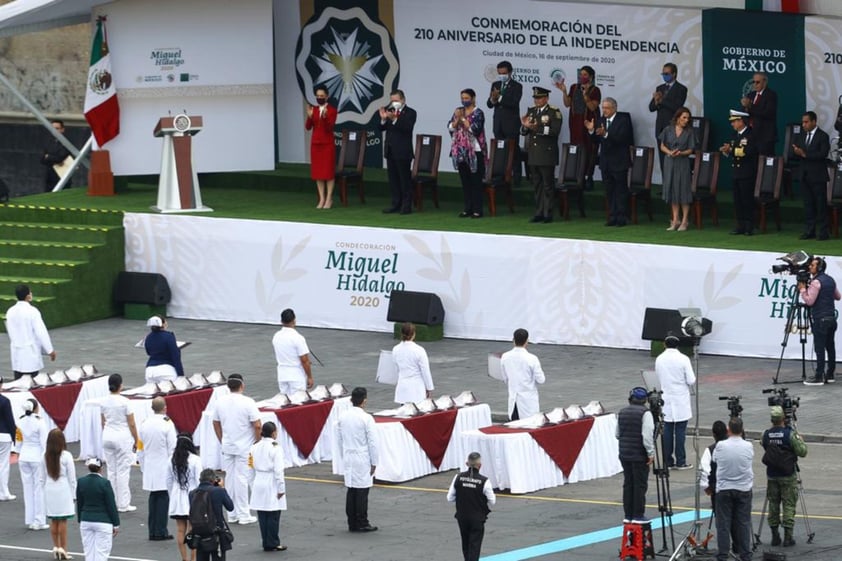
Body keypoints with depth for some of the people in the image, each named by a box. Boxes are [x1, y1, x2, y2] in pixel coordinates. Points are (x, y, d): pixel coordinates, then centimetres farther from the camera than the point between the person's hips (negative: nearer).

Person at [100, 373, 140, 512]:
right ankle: (123, 504, 1)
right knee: (123, 471, 0)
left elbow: (103, 422, 10)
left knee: (111, 471, 12)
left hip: (108, 436, 5)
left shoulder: (104, 401, 1)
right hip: (123, 437, -5)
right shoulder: (124, 402, -14)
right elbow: (132, 424, -10)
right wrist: (136, 440, 1)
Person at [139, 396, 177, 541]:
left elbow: (141, 448, 10)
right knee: (163, 497, 0)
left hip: (149, 466, 5)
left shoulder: (144, 424, 4)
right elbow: (172, 448, -11)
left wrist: (143, 466, 20)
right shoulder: (167, 423, -12)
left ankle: (152, 531, 12)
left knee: (153, 497, 12)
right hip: (164, 467, -5)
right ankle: (160, 531, -2)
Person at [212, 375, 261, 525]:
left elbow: (216, 423, 10)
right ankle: (243, 515, 4)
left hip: (227, 447, 4)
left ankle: (233, 514, 17)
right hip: (244, 448, -4)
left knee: (230, 479, 11)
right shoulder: (248, 403, -15)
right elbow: (257, 425, -16)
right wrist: (258, 442, -3)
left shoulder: (220, 402, 1)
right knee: (242, 479, 0)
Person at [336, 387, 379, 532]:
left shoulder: (343, 417, 3)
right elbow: (372, 442, -12)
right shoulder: (366, 418, -14)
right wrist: (374, 462, -3)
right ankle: (362, 524, 1)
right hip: (363, 459, -6)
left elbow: (339, 440, 10)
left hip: (348, 459, 6)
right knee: (362, 491, -1)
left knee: (351, 491, 10)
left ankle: (352, 523, 13)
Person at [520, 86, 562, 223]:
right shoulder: (531, 111, 13)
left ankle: (548, 214, 1)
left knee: (548, 185, -2)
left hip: (547, 154, -6)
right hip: (533, 155, 6)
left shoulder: (554, 112, -5)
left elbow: (555, 130, -18)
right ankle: (539, 213, 14)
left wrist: (537, 128, -26)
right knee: (537, 185, 9)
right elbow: (523, 132, 12)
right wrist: (525, 126, -12)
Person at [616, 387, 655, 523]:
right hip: (639, 455, -6)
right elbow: (647, 436, -19)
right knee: (640, 485, 0)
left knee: (628, 485, 12)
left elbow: (617, 434, 15)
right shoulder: (645, 413, -13)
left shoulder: (622, 412, 8)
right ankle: (638, 515, 0)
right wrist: (651, 453, -13)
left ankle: (628, 515, 15)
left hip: (624, 454, 6)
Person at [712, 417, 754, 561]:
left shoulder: (720, 446, -9)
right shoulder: (748, 447, -6)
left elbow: (714, 460, 7)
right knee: (743, 523, 5)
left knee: (723, 524, 2)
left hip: (724, 489, -1)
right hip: (744, 489, 1)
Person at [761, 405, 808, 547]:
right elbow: (802, 452, -10)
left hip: (772, 476, 4)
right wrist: (800, 440, 9)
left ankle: (775, 536, 13)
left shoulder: (766, 434, -3)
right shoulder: (790, 434, -15)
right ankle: (788, 537, -1)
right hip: (788, 477, -4)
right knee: (789, 505, 2)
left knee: (773, 504, 12)